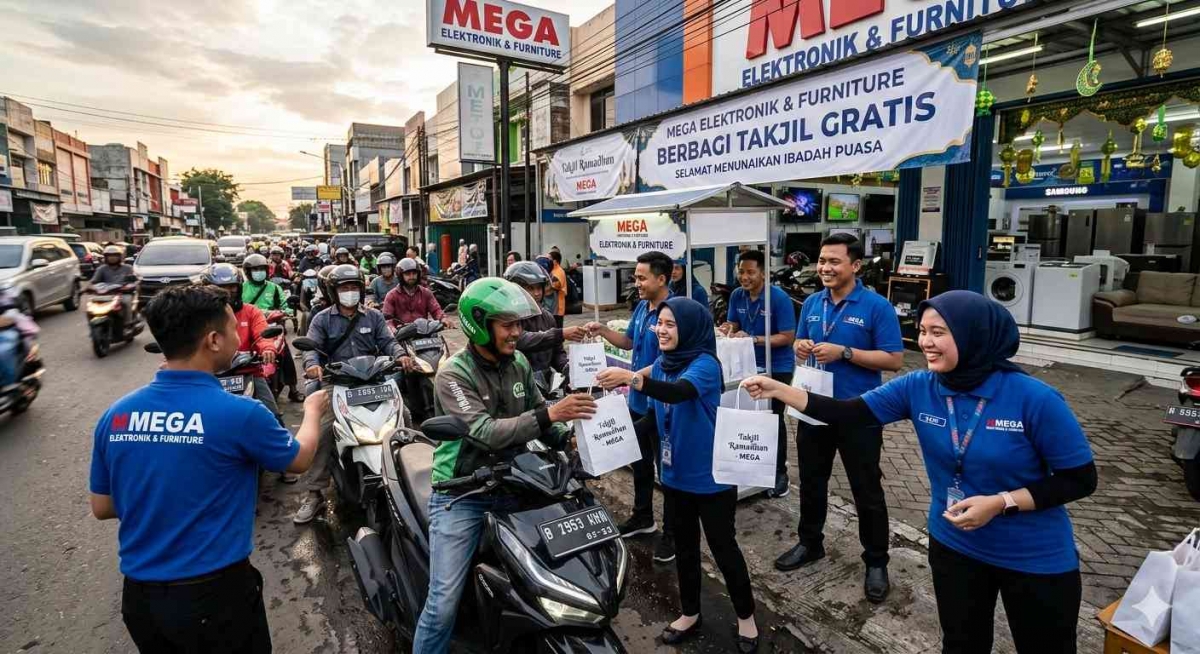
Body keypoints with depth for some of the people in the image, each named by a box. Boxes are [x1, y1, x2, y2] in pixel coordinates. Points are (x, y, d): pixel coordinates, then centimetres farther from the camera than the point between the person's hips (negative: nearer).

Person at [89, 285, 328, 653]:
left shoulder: (114, 415, -7)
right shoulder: (240, 414, -22)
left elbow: (101, 508, 5)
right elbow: (300, 459, -3)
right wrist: (313, 411, 15)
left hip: (138, 595, 5)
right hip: (215, 594, -5)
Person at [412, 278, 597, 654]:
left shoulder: (518, 363, 3)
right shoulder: (453, 374, -16)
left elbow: (536, 416, 10)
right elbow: (484, 432, -28)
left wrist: (569, 437, -9)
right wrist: (549, 415, -35)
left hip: (510, 486, 5)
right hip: (461, 496, -5)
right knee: (444, 603, -5)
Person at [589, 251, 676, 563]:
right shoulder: (641, 307, 4)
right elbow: (629, 341, 17)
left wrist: (627, 376, -37)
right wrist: (603, 330, 1)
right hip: (638, 401, 9)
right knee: (640, 463, 22)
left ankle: (672, 533, 22)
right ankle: (642, 517, 41)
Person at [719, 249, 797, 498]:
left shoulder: (779, 298, -21)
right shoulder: (736, 295, -5)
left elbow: (788, 337, -21)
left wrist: (754, 339, -31)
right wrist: (728, 328, -18)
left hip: (777, 368, -5)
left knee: (773, 419, 2)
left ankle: (779, 472, 17)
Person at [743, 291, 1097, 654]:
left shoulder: (1034, 399, -24)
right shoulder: (917, 388, -14)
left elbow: (1080, 480, -15)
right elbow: (849, 414, -14)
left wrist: (1000, 503, -26)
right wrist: (777, 390, -23)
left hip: (1035, 558, -3)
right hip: (954, 546, 3)